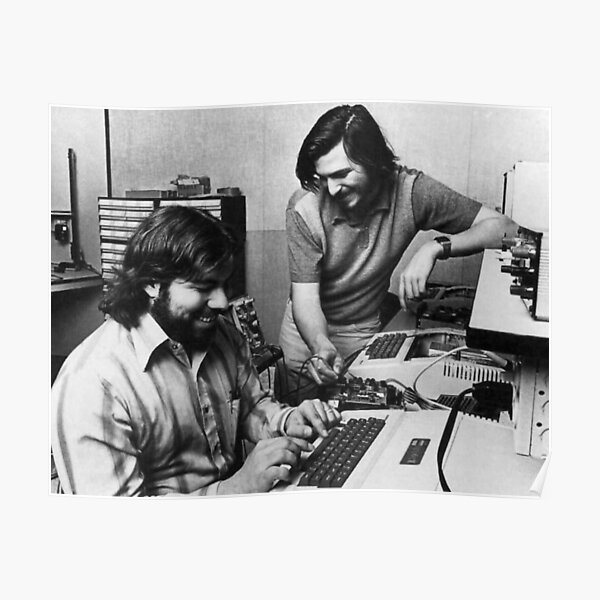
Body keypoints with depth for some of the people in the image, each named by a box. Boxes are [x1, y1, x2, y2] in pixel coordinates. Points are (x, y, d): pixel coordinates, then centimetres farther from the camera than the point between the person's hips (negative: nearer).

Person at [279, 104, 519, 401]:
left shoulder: (409, 191, -20)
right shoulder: (304, 208, -24)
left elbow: (504, 227, -19)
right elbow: (305, 296, -23)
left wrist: (435, 247, -34)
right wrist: (320, 344, -44)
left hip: (364, 332, 1)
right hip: (307, 329, 0)